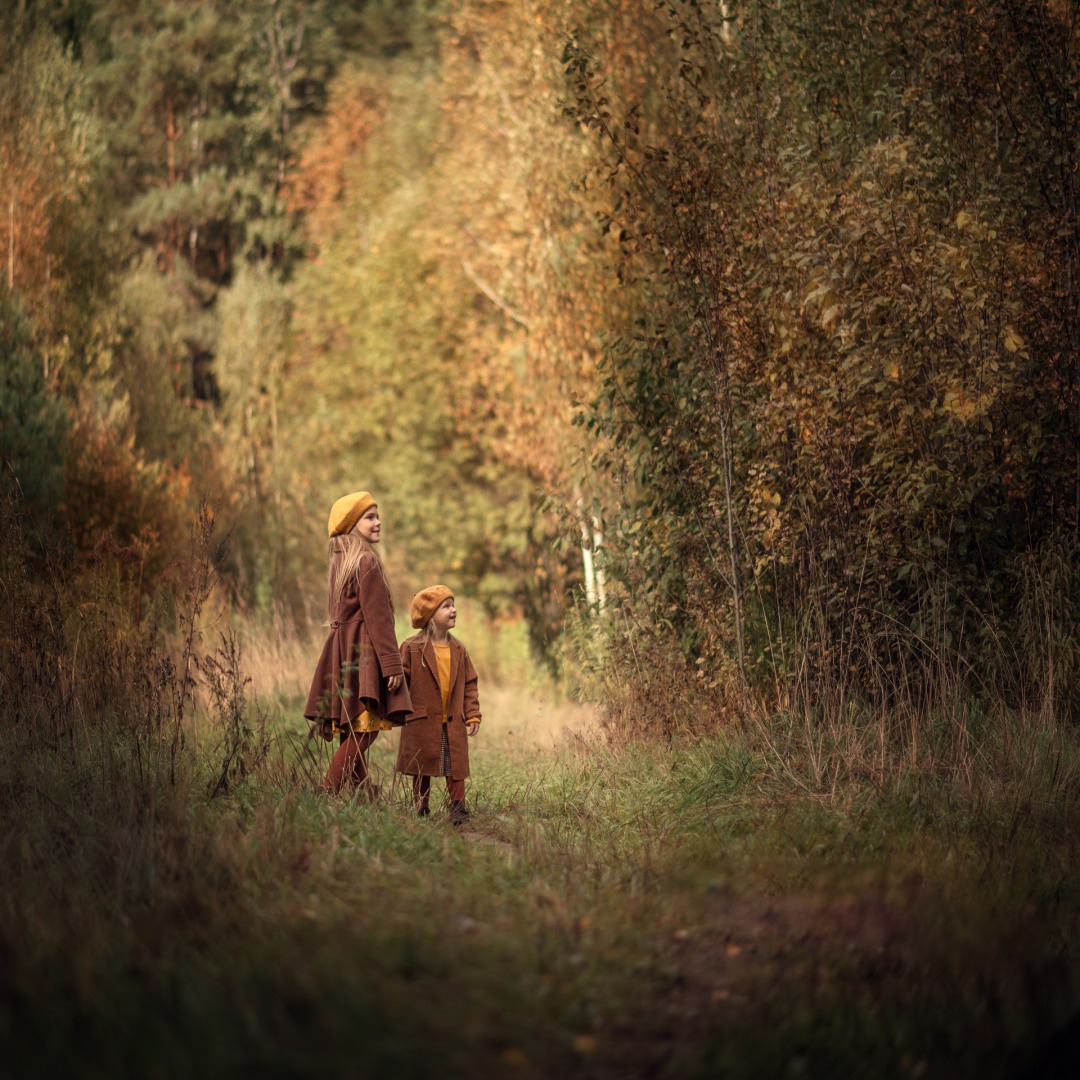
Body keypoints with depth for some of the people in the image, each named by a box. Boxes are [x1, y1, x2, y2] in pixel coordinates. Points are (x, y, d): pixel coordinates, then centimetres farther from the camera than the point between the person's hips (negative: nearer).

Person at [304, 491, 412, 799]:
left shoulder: (339, 561, 15)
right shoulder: (367, 562, -12)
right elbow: (377, 618, -15)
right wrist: (391, 664, -14)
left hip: (341, 647, 9)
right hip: (363, 651, -9)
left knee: (353, 733, 7)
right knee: (363, 730, -11)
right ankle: (327, 795, -18)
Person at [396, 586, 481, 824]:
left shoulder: (458, 650, 7)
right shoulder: (412, 648, -5)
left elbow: (469, 684, 10)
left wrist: (473, 715, 4)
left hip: (453, 723, 3)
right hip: (422, 722, -3)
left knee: (456, 768, 0)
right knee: (422, 768, 7)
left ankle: (458, 807, 4)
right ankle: (421, 808, 17)